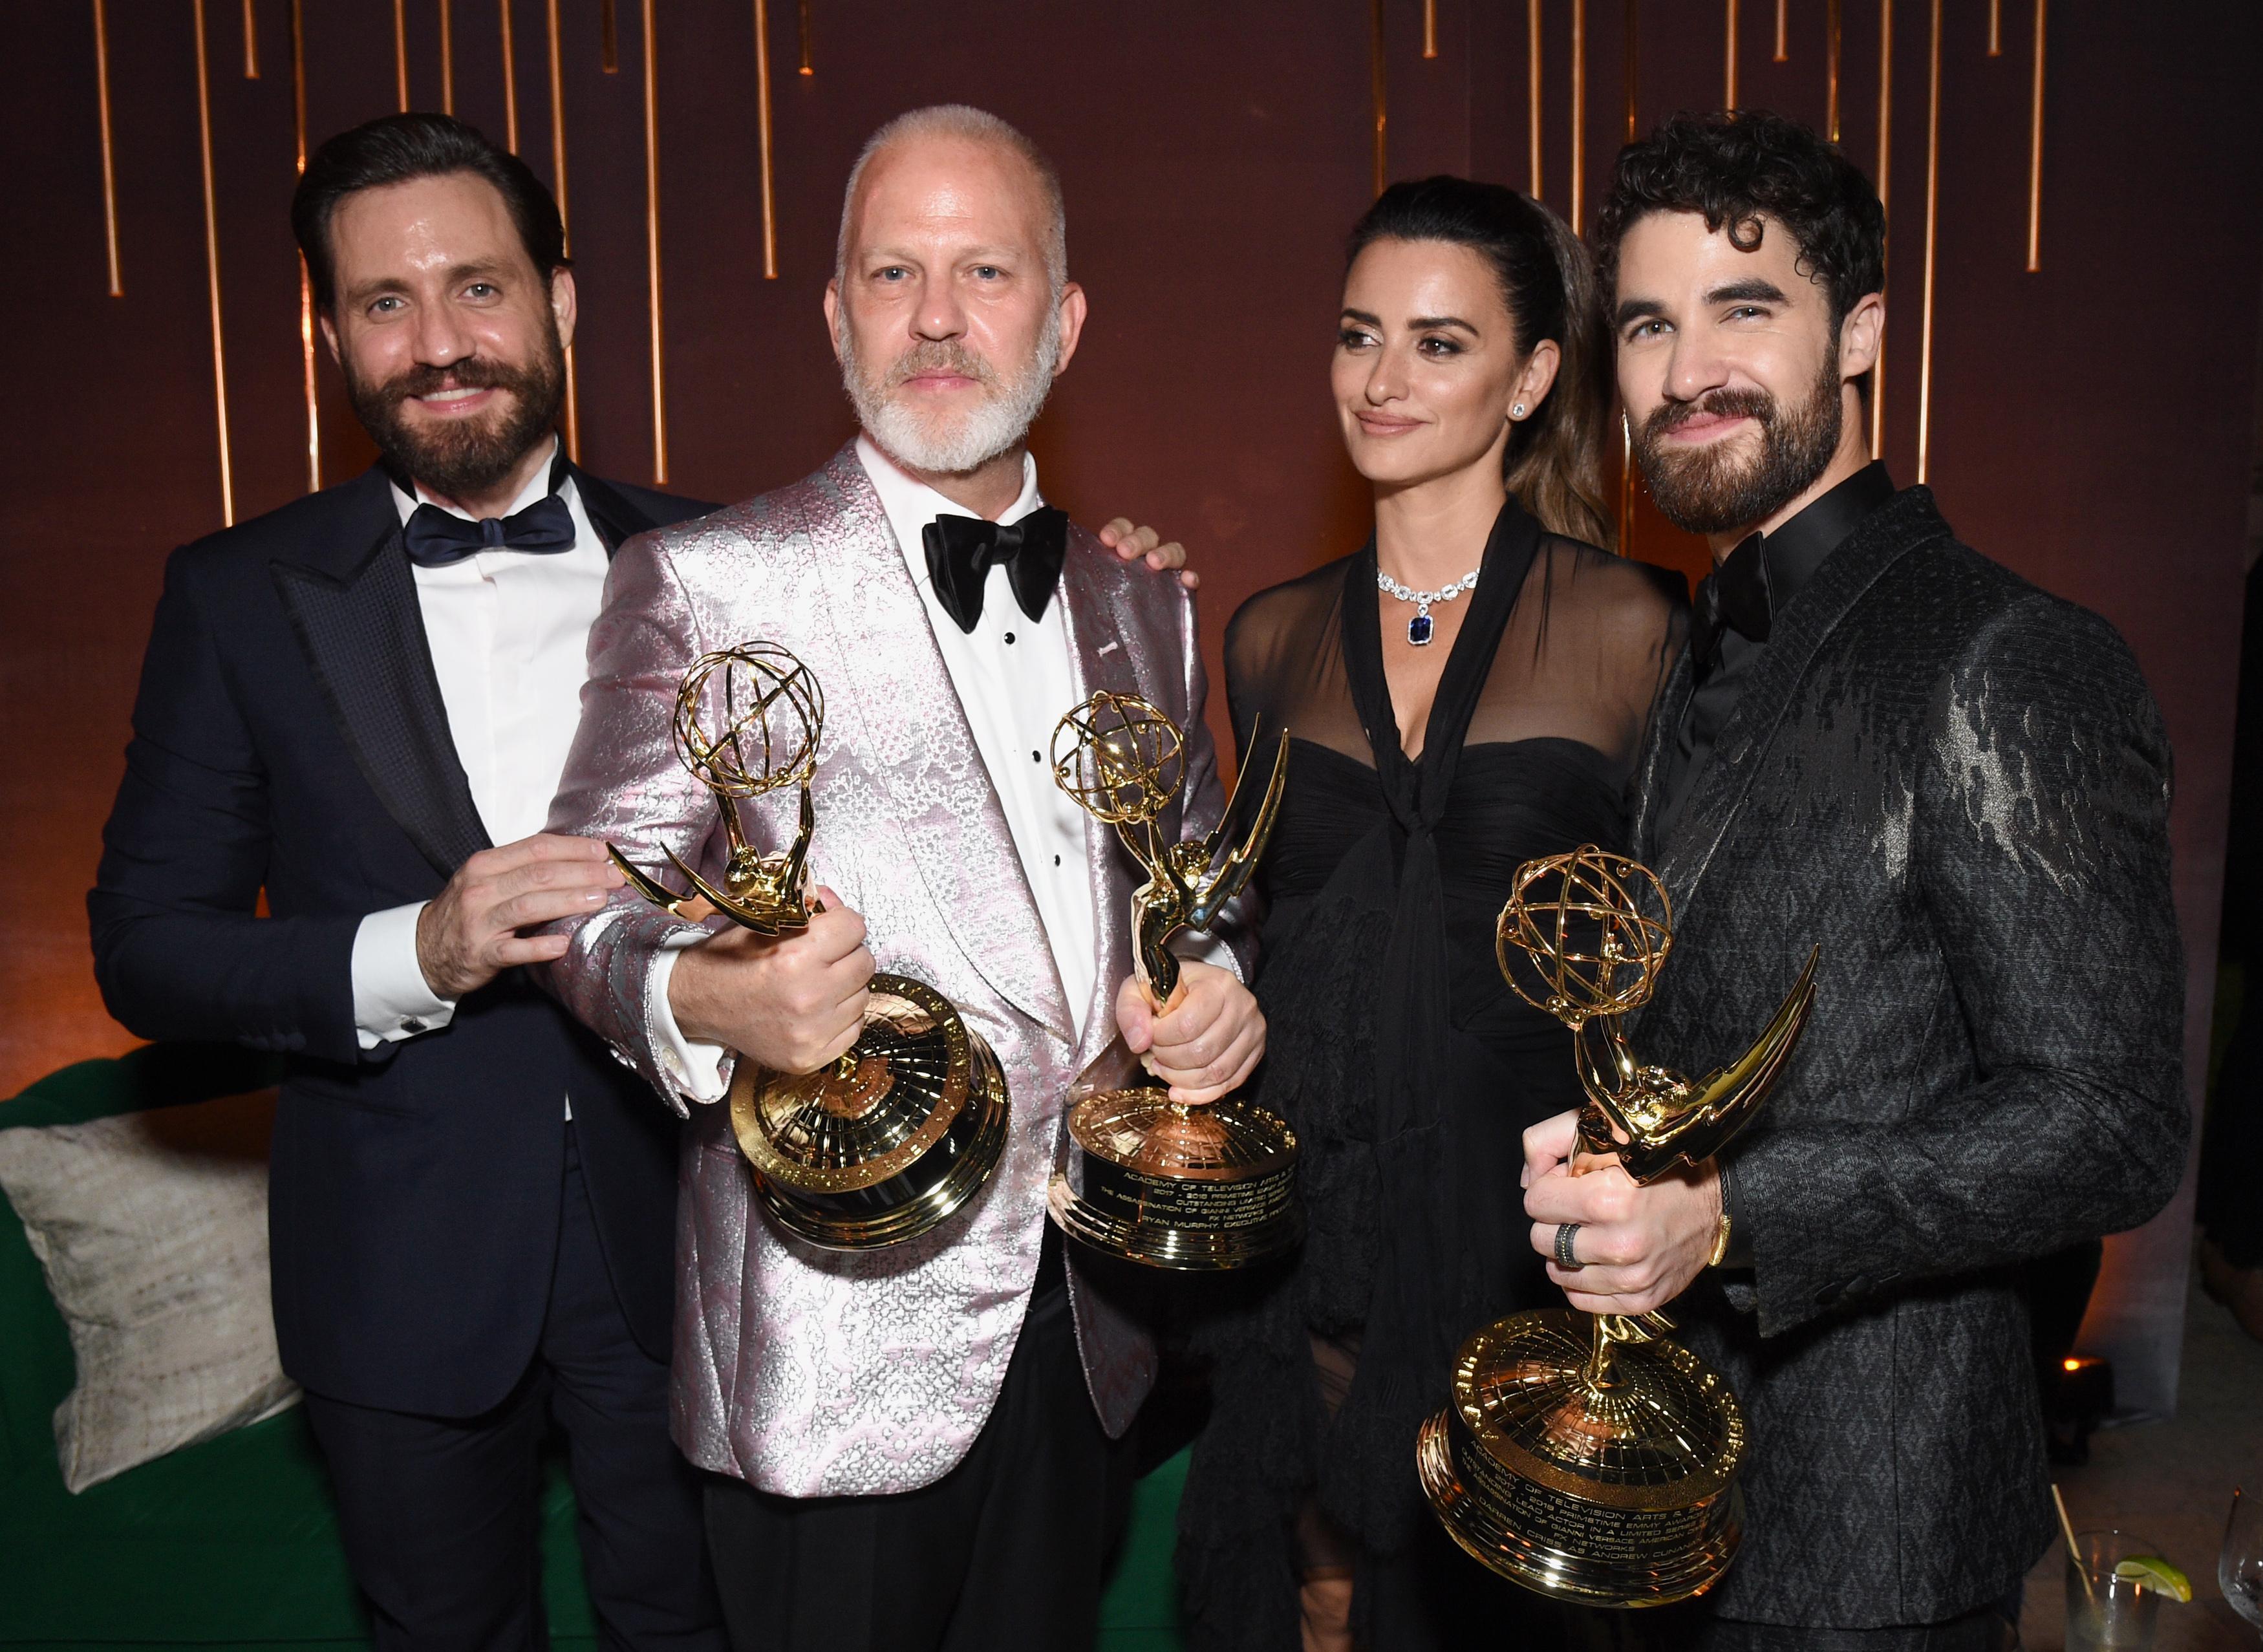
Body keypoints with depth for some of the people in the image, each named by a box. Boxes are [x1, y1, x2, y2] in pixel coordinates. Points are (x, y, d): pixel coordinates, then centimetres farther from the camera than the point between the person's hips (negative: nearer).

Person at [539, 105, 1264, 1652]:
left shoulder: (1143, 605, 8)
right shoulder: (703, 584, -8)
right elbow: (593, 904, -7)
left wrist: (1218, 985, -6)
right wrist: (705, 995, -30)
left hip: (1089, 1332, 5)